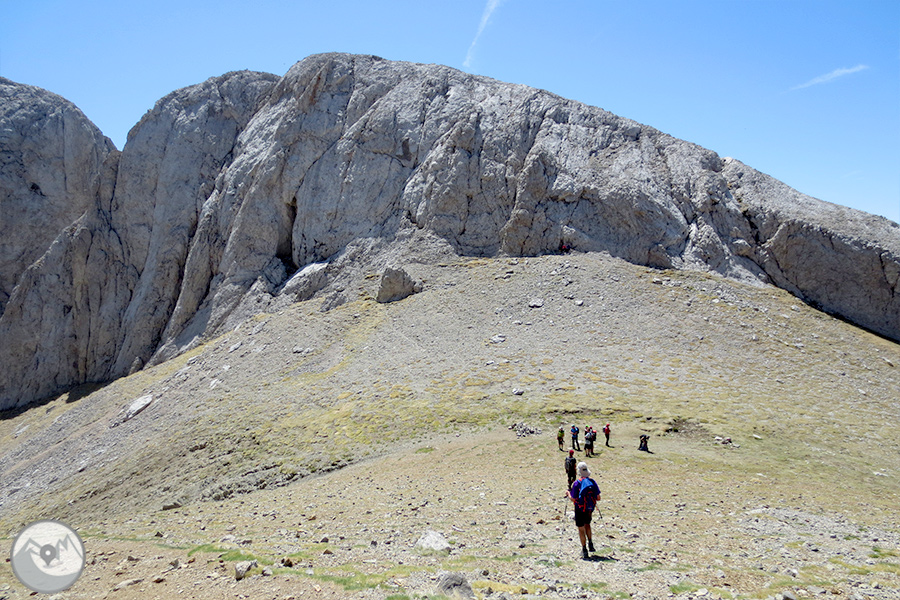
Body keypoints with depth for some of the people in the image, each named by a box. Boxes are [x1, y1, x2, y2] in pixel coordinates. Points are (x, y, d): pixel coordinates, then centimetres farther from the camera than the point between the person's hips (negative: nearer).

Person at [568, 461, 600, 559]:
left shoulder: (577, 483, -15)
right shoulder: (593, 482, -4)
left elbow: (573, 499, -13)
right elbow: (598, 498, -1)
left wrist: (569, 493, 5)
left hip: (580, 510, -4)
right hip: (590, 509, 4)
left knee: (581, 529, 7)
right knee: (587, 524, 28)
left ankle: (584, 550, 8)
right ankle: (590, 544, 18)